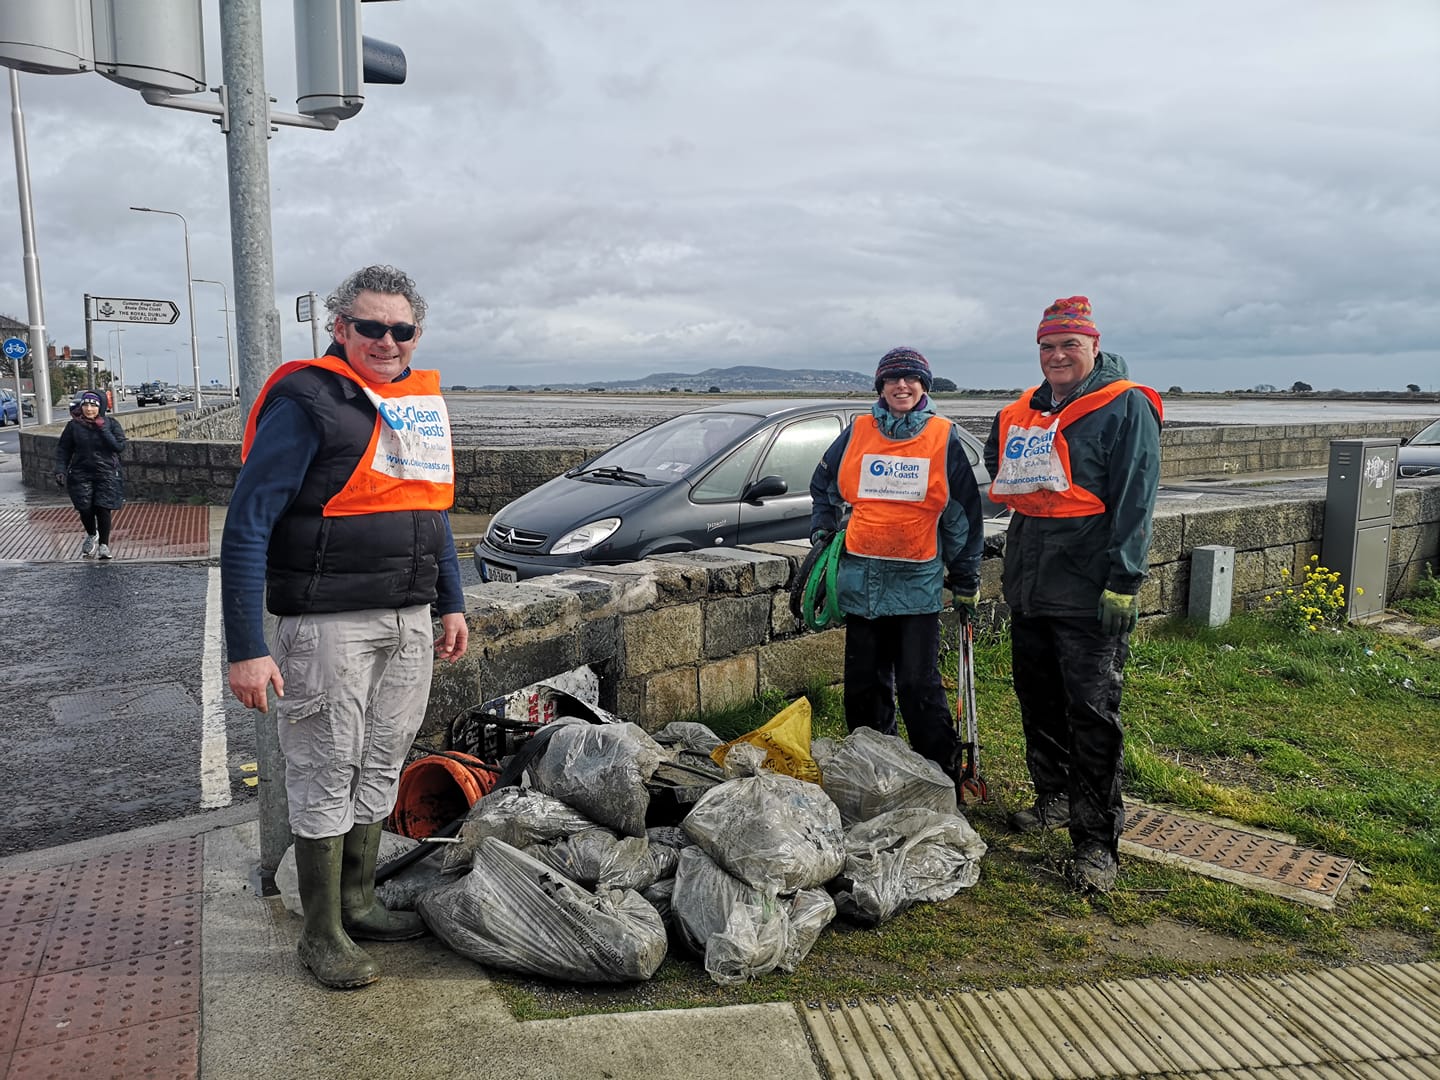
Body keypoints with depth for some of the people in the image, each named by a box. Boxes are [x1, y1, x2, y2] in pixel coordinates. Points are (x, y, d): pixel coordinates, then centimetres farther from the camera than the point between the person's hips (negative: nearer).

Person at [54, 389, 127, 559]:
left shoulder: (111, 423, 0)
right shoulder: (74, 426, 2)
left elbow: (119, 446, -11)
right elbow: (63, 449, 8)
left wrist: (102, 428, -15)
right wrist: (60, 470, -3)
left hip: (107, 474, -1)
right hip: (81, 474, 2)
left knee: (103, 509, -9)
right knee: (85, 509, -2)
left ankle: (104, 544, 8)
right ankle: (91, 535, 29)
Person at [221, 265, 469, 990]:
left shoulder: (421, 400, 11)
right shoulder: (306, 402, -12)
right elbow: (246, 527, -15)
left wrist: (451, 602, 17)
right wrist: (245, 647, -19)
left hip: (410, 621, 7)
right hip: (331, 624, -7)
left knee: (381, 767, 16)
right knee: (326, 776, 3)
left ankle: (357, 902, 32)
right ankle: (322, 935, 18)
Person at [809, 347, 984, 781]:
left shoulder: (944, 438, 0)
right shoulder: (857, 433, 5)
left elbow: (964, 512, 5)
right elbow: (823, 486, 21)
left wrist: (966, 578, 6)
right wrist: (822, 532, 9)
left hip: (918, 583, -3)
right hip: (861, 579, 3)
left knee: (919, 685, -5)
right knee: (864, 684, 10)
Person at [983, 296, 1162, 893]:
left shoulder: (1126, 408, -7)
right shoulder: (1021, 412, 13)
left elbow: (1134, 501, -13)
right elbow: (999, 469, 30)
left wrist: (1122, 582, -18)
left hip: (1088, 592, -7)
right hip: (1029, 586, 7)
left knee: (1092, 712, -5)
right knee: (1037, 699, 16)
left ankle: (1098, 839, 3)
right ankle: (1055, 797, 34)